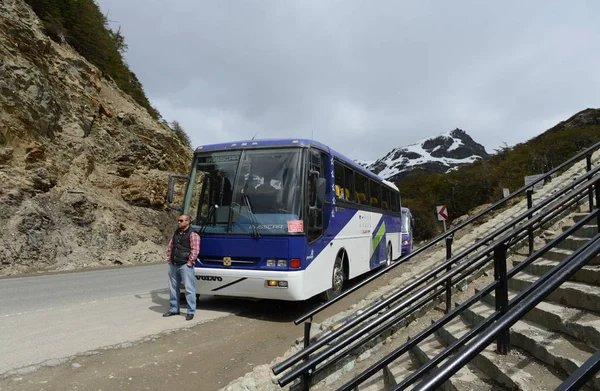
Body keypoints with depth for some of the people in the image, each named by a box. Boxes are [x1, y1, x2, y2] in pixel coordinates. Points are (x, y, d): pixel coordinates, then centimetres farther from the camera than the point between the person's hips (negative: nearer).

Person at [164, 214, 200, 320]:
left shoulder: (193, 235, -7)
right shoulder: (176, 233, 15)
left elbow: (195, 250, -14)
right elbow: (169, 247, 20)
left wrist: (189, 263, -15)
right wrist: (169, 260, 11)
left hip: (185, 266, -7)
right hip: (173, 266, 7)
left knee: (189, 289, -4)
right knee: (173, 288, 14)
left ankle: (191, 312, 3)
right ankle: (174, 309, 27)